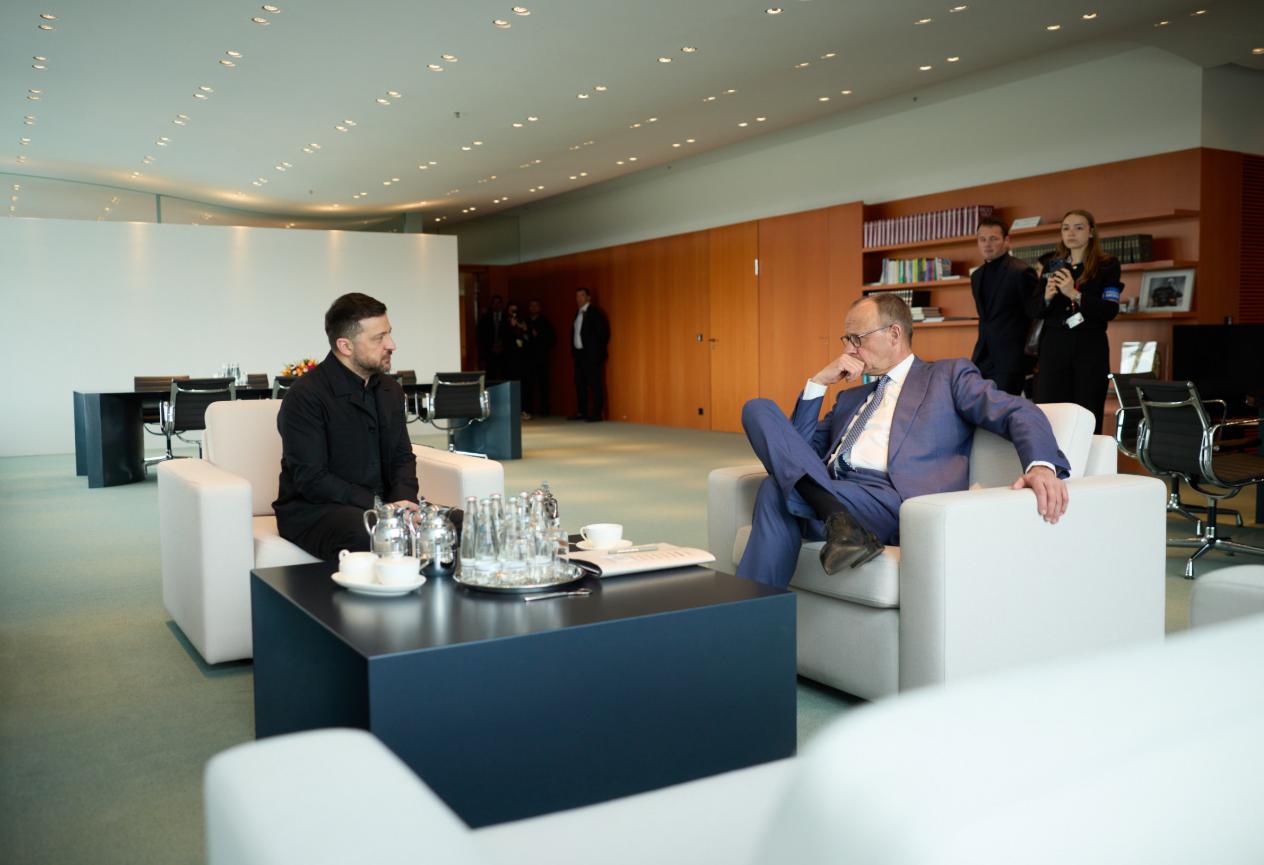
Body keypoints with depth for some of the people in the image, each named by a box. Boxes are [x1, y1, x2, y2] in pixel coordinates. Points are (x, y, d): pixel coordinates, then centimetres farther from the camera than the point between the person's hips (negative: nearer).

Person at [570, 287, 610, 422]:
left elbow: (603, 332, -12)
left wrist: (597, 350, -10)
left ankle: (596, 414, -6)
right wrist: (573, 351, 11)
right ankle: (582, 412, 18)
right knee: (580, 384, 11)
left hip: (591, 355, -8)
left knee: (595, 384, -7)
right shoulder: (578, 314, 16)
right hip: (579, 354, 8)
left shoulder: (595, 313, -8)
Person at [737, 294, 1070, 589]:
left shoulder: (949, 375, 17)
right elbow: (797, 446, 26)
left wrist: (1042, 465, -21)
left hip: (895, 501, -6)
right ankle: (836, 516, -30)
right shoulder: (850, 398, 33)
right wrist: (819, 382, 16)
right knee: (759, 409, -14)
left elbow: (1019, 412, 1)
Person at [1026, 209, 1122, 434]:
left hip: (1090, 347, -3)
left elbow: (1111, 310, -9)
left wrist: (1075, 294, -21)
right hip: (1053, 346, 3)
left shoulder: (1107, 265, 2)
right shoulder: (1052, 266, 12)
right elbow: (1031, 310, 11)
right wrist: (1046, 297, -11)